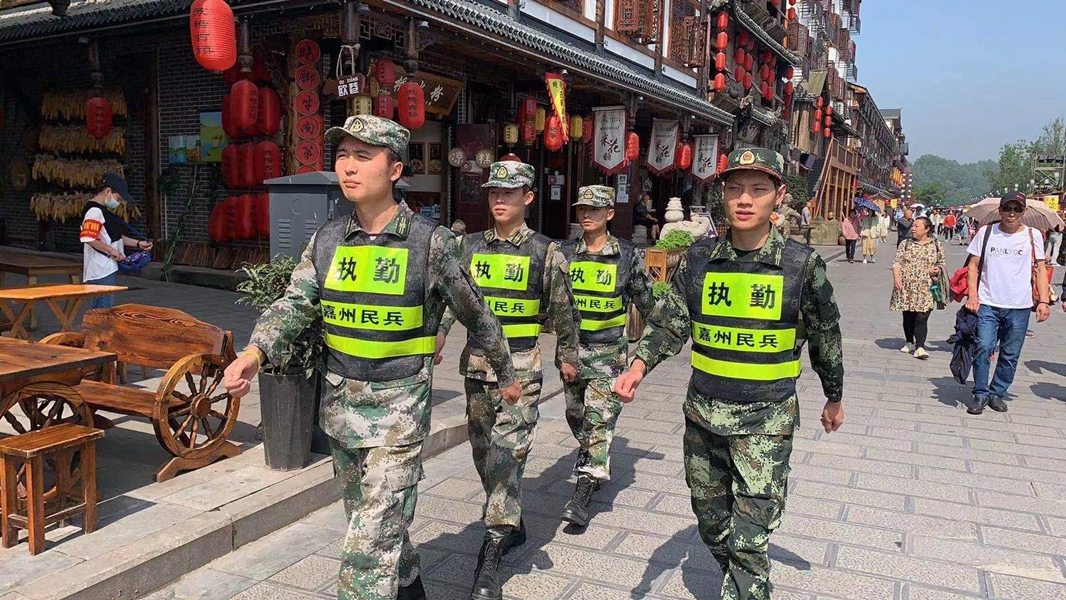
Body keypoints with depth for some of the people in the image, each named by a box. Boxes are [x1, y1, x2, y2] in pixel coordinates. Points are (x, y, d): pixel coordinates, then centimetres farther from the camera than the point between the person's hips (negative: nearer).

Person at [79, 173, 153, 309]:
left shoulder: (103, 210, 17)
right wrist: (113, 252, -16)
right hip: (101, 271, -10)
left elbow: (114, 236, 23)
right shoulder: (95, 211, -15)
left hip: (107, 268, 10)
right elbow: (88, 239, -24)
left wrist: (138, 243, 13)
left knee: (97, 311, 15)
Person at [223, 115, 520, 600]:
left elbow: (476, 316, 0)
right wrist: (254, 353, -25)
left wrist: (505, 375, 10)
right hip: (339, 402, 6)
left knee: (375, 531, -8)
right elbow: (294, 305, -6)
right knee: (367, 518, 22)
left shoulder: (430, 243, -10)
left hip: (399, 407, -6)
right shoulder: (327, 241, 3)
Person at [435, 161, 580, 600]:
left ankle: (490, 558, -3)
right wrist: (436, 338, -13)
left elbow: (564, 310, 6)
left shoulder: (545, 252, -2)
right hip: (477, 362, 5)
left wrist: (567, 356, 11)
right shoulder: (469, 247, 7)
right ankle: (513, 526, 35)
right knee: (483, 452, 14)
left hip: (521, 367, -5)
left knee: (507, 455, -9)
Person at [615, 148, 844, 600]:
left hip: (766, 420, -3)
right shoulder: (698, 259, -1)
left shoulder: (802, 265, -7)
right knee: (710, 520, 20)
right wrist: (638, 366, -22)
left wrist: (835, 399, 16)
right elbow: (669, 321, -4)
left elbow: (825, 337, 5)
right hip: (703, 413, 4)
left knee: (750, 541, -5)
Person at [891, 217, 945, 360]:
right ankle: (910, 343, 27)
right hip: (906, 288, 2)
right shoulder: (906, 244, 8)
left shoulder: (936, 245, 7)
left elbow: (941, 263, 15)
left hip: (925, 289, -2)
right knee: (908, 317, 11)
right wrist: (896, 278, -12)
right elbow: (897, 262, 3)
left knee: (921, 318, -10)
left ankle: (920, 347, -11)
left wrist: (937, 269, -8)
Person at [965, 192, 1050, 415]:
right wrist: (972, 295, -5)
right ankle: (981, 394, 4)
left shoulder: (1033, 236, 5)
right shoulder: (986, 232, 3)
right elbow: (973, 265, 5)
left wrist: (1043, 301, 0)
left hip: (1019, 306, 1)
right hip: (987, 304, -1)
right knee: (983, 348, -10)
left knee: (1010, 355, 6)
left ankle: (997, 393, 21)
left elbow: (1041, 270, 8)